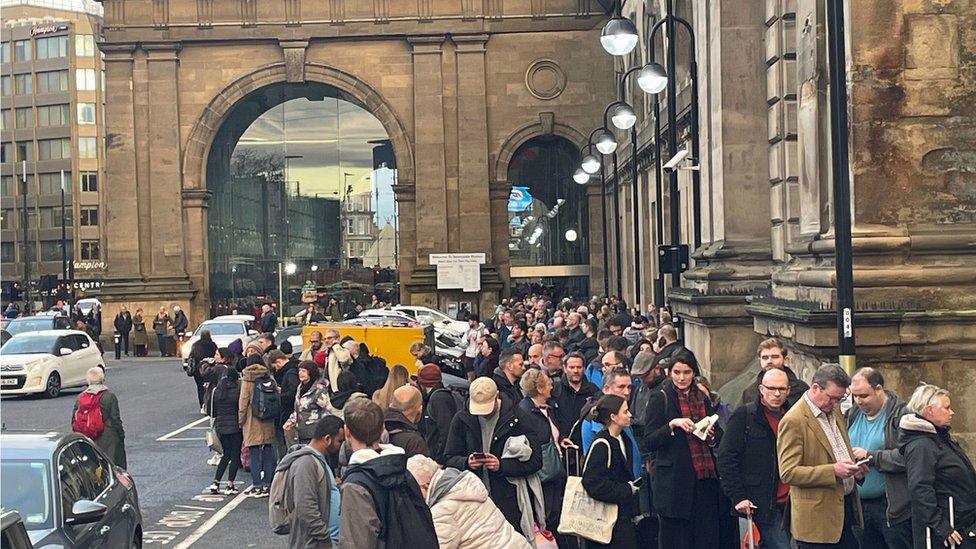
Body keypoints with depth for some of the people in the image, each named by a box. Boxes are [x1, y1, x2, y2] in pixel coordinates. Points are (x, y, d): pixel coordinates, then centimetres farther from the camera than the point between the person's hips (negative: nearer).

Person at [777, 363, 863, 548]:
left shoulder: (834, 410, 11)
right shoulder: (793, 421, -16)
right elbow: (788, 473, -19)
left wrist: (853, 466, 4)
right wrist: (833, 471, -24)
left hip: (846, 504, 8)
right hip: (818, 516, -8)